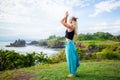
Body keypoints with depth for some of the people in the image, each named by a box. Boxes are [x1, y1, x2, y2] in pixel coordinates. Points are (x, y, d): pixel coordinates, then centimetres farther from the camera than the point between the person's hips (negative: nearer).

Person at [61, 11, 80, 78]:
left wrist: (66, 16, -4)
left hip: (69, 44, -10)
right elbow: (65, 22, 26)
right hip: (70, 44, 10)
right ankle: (73, 72, 28)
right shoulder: (71, 27, 11)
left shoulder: (71, 27, -15)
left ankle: (73, 73, 10)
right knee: (72, 58, 15)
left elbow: (62, 22, -15)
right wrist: (66, 17, 18)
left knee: (71, 58, -1)